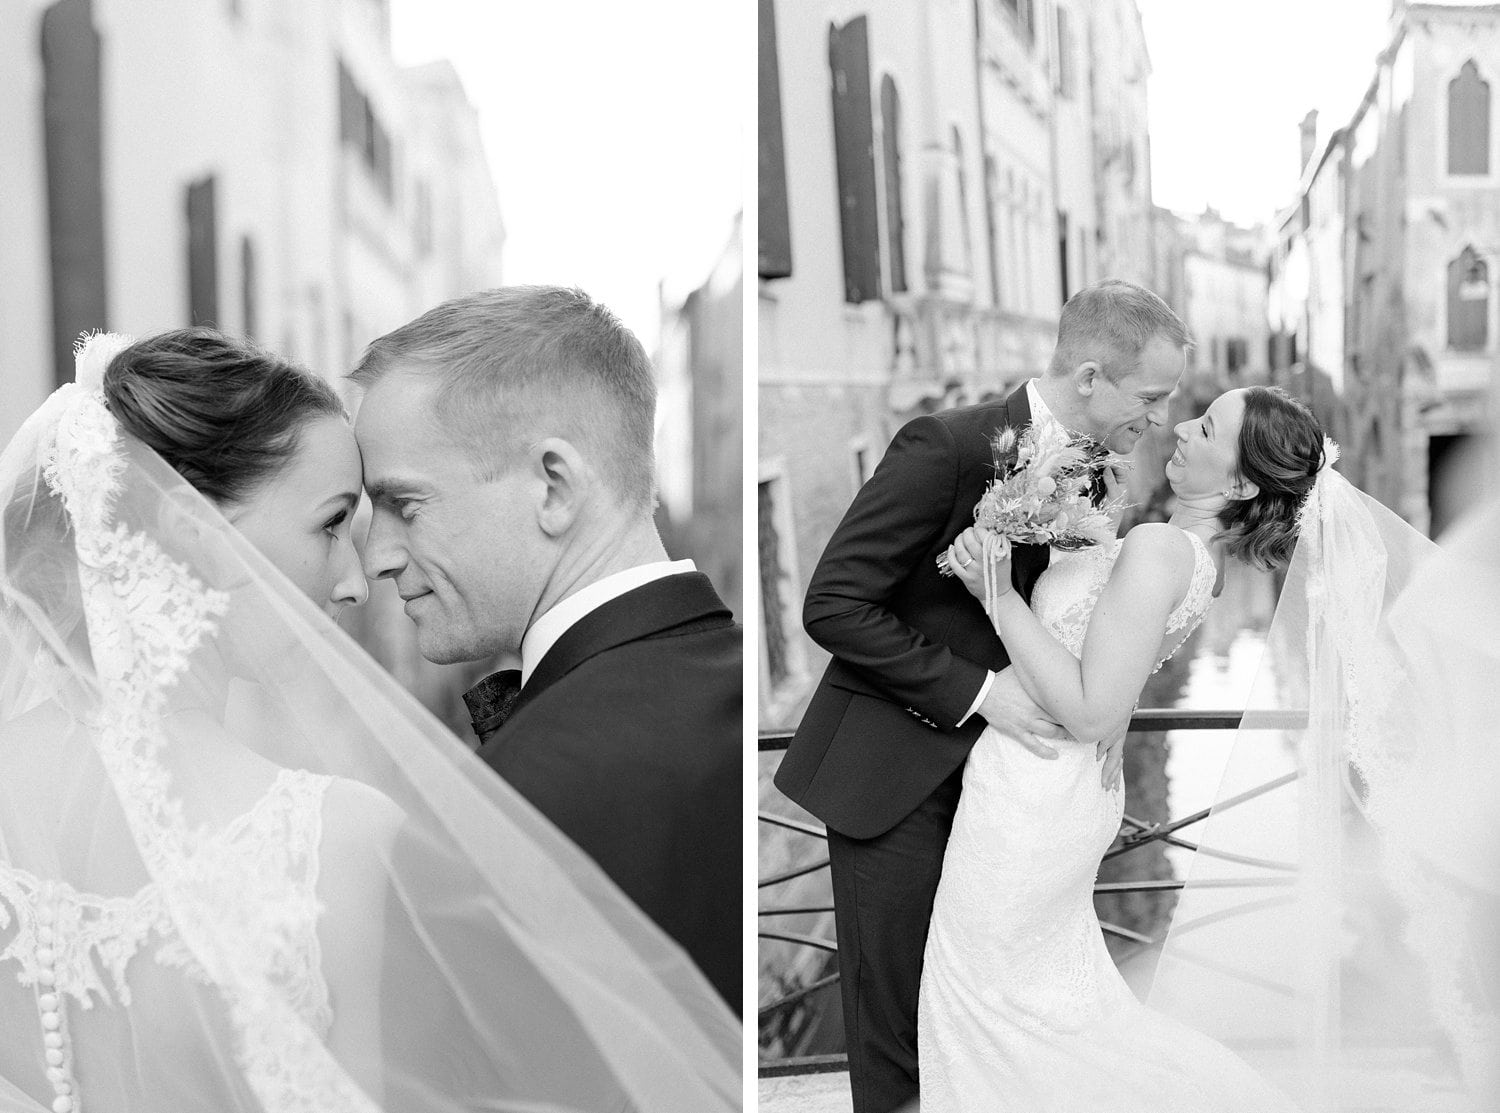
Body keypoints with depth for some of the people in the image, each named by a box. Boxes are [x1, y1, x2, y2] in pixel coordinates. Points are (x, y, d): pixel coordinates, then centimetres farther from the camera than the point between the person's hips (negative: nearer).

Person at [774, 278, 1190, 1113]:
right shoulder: (947, 447, -21)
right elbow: (834, 604, -20)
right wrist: (978, 692, -22)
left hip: (987, 760, 7)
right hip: (893, 770, -7)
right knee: (896, 1012, 4)